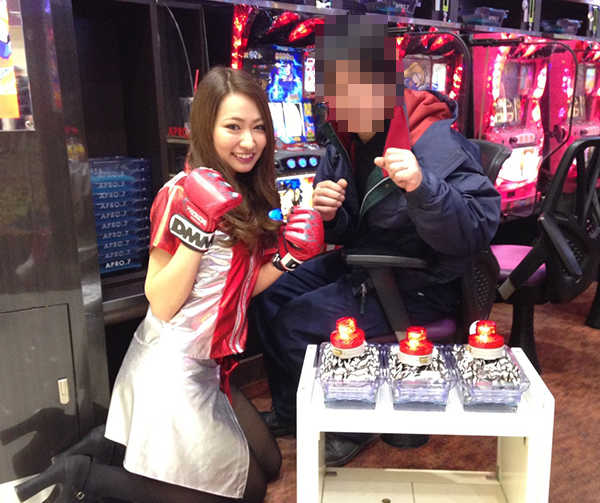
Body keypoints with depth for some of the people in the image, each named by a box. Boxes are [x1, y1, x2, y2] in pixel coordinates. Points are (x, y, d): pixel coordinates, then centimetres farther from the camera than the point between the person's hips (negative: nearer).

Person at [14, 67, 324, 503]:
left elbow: (239, 288, 7)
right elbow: (161, 304, -20)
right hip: (172, 366, -8)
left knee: (267, 462, 20)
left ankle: (107, 445, 16)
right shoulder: (183, 193, -17)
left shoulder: (249, 195, 5)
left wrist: (286, 258, -7)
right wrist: (198, 231, -30)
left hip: (208, 367, 8)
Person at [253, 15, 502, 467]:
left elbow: (477, 230, -30)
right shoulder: (344, 139, -2)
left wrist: (422, 188, -46)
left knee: (295, 326, -16)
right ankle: (290, 412, 24)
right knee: (269, 297, 4)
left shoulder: (434, 144, -24)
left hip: (415, 286, -8)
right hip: (361, 262, 8)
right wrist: (330, 215, -18)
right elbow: (349, 232, 7)